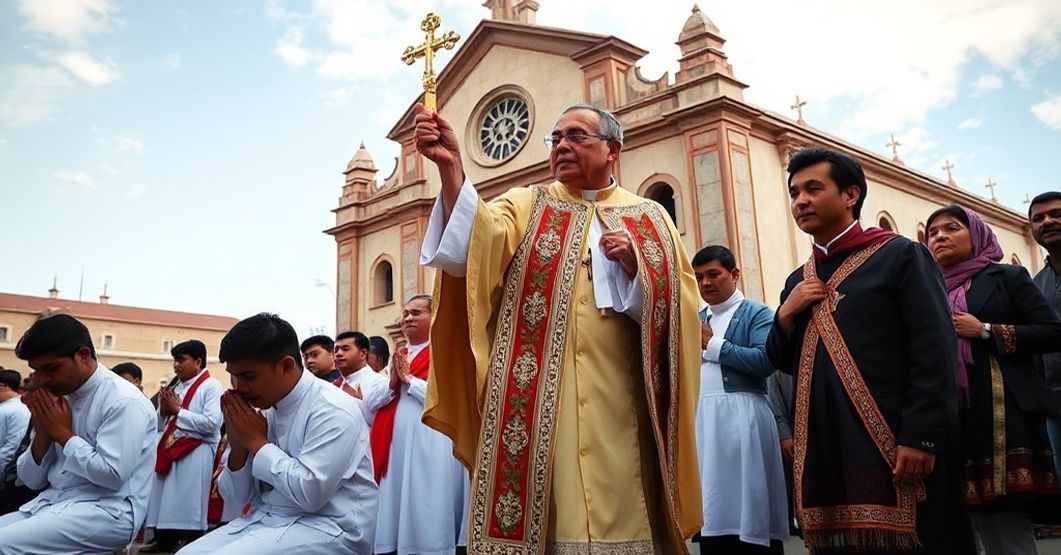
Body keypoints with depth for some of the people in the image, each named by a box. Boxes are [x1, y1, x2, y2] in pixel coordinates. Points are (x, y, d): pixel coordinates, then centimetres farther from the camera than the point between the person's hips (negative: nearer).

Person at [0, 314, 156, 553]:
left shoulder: (123, 400, -12)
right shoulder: (59, 396, 11)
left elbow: (112, 475, -21)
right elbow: (32, 480, 13)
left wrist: (63, 433, -11)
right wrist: (43, 431, -6)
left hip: (107, 511, -8)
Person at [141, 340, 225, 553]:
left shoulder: (212, 387, -6)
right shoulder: (176, 387, 17)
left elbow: (210, 424, -18)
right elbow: (160, 425, 22)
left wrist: (178, 410, -11)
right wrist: (164, 411, -1)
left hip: (195, 454, -7)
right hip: (169, 451, 7)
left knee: (187, 503, -7)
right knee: (165, 499, 8)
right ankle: (165, 539, 19)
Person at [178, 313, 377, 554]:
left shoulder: (332, 409, -15)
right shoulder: (264, 407, 5)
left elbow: (309, 493, -25)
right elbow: (236, 499, 10)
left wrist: (257, 442, -15)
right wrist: (238, 445, -9)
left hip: (326, 526, -7)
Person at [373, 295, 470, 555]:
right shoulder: (399, 357, 18)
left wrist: (409, 379, -10)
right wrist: (392, 382, -2)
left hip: (430, 444, -6)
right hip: (396, 444, 7)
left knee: (426, 508, -4)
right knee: (397, 501, 7)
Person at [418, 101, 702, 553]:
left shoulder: (650, 218, 14)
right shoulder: (525, 207, 10)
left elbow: (681, 301, 5)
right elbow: (478, 242, -12)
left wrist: (636, 265, -11)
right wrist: (450, 166, -26)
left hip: (617, 400, 1)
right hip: (536, 398, -1)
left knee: (618, 512, 3)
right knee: (545, 512, -1)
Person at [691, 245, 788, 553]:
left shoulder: (757, 313, 2)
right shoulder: (695, 320, 19)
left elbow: (765, 360, -14)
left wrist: (712, 344, -9)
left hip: (742, 417, -5)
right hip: (702, 419, 5)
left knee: (751, 513, -2)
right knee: (712, 514, 7)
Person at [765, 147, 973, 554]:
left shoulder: (900, 256, -3)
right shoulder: (798, 283, 15)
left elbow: (934, 353, -11)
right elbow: (784, 363, 16)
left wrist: (920, 438, -18)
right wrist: (785, 315, -1)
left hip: (894, 446, -5)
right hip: (824, 449, 6)